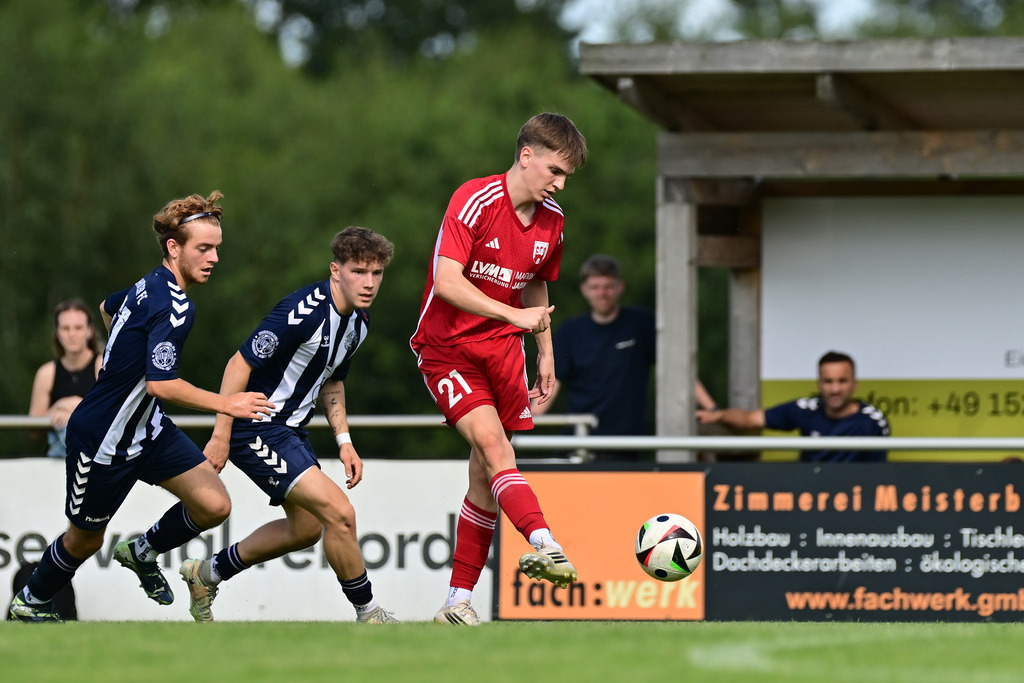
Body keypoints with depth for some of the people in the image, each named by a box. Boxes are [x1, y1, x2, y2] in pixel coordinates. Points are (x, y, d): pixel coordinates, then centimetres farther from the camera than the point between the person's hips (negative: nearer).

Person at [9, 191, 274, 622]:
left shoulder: (151, 287, 2)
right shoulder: (174, 307, -28)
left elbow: (108, 308, 23)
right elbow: (161, 385, -34)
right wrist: (225, 404, -31)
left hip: (147, 430, 8)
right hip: (102, 440, -8)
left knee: (214, 505, -3)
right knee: (85, 540, 12)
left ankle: (143, 553, 23)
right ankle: (30, 602, 37)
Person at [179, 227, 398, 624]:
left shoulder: (358, 321, 2)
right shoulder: (304, 312, -26)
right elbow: (241, 363, -23)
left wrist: (343, 441, 11)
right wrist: (221, 437, -22)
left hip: (290, 427, 10)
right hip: (256, 427, -10)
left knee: (306, 528, 21)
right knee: (339, 514, -17)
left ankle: (207, 575, 36)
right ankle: (368, 614, -1)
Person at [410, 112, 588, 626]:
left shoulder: (551, 219, 7)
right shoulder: (474, 201, -16)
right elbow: (446, 281, -25)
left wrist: (546, 353, 19)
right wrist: (514, 314, -28)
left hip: (503, 348, 6)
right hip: (446, 347, -6)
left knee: (486, 476, 2)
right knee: (493, 444, -25)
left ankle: (458, 601, 6)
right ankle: (544, 544, -44)